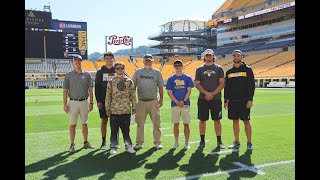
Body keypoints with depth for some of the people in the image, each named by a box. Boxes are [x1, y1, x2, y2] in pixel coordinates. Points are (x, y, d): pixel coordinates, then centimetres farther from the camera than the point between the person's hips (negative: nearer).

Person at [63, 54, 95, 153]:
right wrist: (65, 104, -5)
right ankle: (72, 145, 10)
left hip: (84, 102, 2)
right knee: (73, 124, 2)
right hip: (73, 102, -1)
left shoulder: (87, 75, 5)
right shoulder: (68, 75, 2)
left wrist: (91, 103, 0)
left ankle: (86, 143, 21)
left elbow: (90, 90, 6)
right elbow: (65, 91, 2)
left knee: (84, 123, 10)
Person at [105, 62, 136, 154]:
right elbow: (108, 96, 4)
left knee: (126, 129, 7)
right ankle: (113, 147, 16)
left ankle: (128, 146, 18)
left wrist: (134, 108, 4)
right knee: (114, 130, 5)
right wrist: (107, 109, 0)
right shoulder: (112, 82, 4)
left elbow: (133, 96, 8)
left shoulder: (129, 81, 6)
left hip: (126, 110, 0)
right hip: (114, 110, 0)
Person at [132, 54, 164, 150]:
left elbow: (160, 86, 8)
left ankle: (157, 142, 11)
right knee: (140, 123, 4)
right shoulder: (138, 72, 11)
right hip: (141, 101, 1)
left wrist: (161, 99, -2)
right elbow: (133, 85, 11)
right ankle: (139, 142, 13)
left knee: (156, 122, 1)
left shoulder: (157, 73, 8)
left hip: (153, 101, -1)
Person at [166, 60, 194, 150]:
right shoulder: (170, 79, 7)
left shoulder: (187, 78, 5)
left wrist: (183, 101, -12)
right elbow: (169, 92, 3)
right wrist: (177, 102, -10)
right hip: (174, 104, 1)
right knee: (176, 124, 6)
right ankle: (176, 142, 18)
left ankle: (186, 142, 13)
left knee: (186, 124, 2)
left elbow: (189, 91, 1)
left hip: (185, 104, -1)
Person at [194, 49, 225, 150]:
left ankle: (219, 141, 14)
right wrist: (206, 93, -12)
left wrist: (212, 94, -10)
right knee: (202, 120, 3)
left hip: (216, 98, -1)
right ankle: (202, 141, 13)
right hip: (203, 99, 1)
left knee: (217, 120, 3)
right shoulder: (199, 69, 9)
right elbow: (197, 84, 3)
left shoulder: (219, 68, 7)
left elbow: (222, 83, 1)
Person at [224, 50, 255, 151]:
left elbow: (252, 85, -4)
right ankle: (236, 142, 18)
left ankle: (249, 143, 6)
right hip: (232, 101, 4)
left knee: (246, 121, -2)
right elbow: (226, 87, 13)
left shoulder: (247, 69, 1)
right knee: (235, 121, 8)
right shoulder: (229, 72, 12)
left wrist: (250, 99, -12)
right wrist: (226, 101, 7)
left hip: (244, 101, -4)